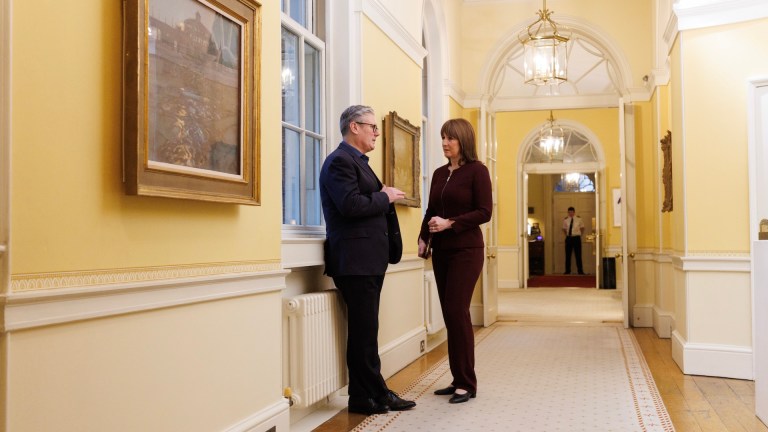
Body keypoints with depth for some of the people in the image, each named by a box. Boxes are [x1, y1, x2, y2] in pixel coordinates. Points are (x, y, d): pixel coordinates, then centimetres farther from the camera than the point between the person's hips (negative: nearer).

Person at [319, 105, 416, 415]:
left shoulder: (357, 160, 21)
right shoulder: (340, 160, -11)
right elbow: (350, 205, -23)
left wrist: (384, 196, 5)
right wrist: (385, 197, -10)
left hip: (368, 259, 10)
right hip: (355, 259, -10)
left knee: (366, 330, 13)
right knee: (363, 331, -3)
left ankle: (374, 393, 21)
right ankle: (366, 396, 8)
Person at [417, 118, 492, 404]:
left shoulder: (477, 170, -5)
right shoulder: (439, 173, 13)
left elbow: (484, 212, -10)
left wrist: (449, 223, -19)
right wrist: (423, 238, 0)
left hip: (466, 250, -6)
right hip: (441, 252, 6)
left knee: (457, 311, -9)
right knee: (449, 313, 7)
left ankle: (467, 383, 2)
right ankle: (458, 379, 16)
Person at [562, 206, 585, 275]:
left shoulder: (578, 219, 1)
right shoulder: (565, 220, 3)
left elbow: (582, 228, 13)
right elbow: (564, 229, 15)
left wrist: (580, 235, 5)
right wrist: (566, 235, 6)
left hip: (576, 238, -1)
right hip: (568, 238, 1)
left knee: (578, 254, 0)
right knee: (568, 255, 3)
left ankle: (580, 271, 6)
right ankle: (567, 271, 11)